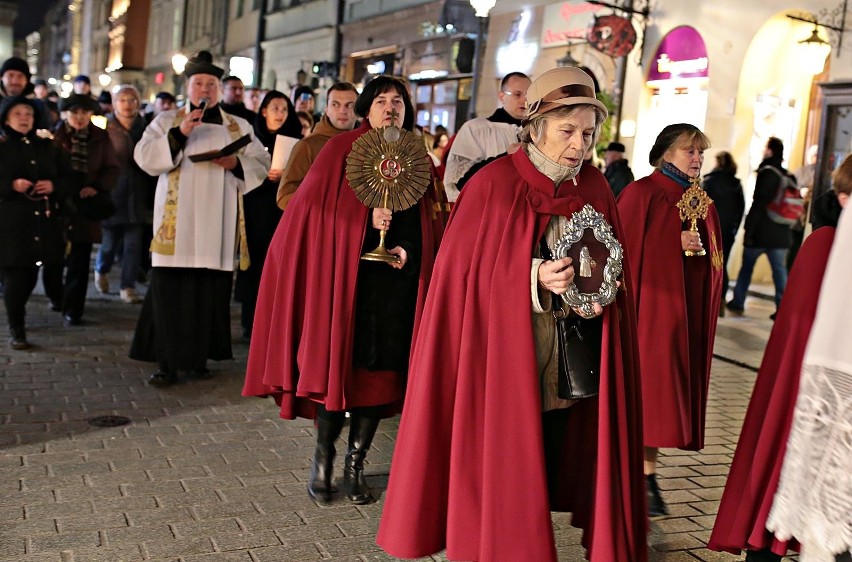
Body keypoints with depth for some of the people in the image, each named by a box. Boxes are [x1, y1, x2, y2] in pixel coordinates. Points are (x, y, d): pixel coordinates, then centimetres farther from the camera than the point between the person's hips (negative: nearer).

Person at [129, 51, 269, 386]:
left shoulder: (239, 127, 14)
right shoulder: (167, 121, 9)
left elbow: (261, 165, 9)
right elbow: (144, 157, -3)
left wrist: (236, 163, -10)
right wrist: (177, 134, -15)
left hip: (217, 224, 2)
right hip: (177, 223, -1)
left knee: (211, 292, 2)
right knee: (170, 290, -4)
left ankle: (199, 357, 13)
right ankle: (167, 361, 1)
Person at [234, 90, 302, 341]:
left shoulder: (294, 142, 8)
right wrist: (264, 175, -13)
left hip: (282, 211, 1)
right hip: (255, 210, 0)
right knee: (255, 261, -2)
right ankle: (251, 323, 6)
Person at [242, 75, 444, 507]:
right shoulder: (341, 150, 4)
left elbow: (429, 224, 11)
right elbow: (313, 208, -4)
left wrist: (408, 250, -7)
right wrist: (365, 217, -16)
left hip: (397, 281, 3)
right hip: (345, 276, -3)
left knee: (380, 371, 2)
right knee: (337, 365, -2)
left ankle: (356, 463, 14)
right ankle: (322, 459, 14)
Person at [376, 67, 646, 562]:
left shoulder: (596, 190, 6)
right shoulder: (493, 185, -8)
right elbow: (462, 277, -10)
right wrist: (535, 277, -23)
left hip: (567, 373, 5)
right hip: (503, 363, -4)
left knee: (550, 475, 11)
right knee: (500, 479, 2)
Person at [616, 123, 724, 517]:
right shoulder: (643, 193, -6)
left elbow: (713, 257, 21)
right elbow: (625, 246, -12)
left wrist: (700, 247, 1)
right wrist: (677, 243, -17)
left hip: (687, 309, 6)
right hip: (650, 304, -6)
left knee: (667, 388, 6)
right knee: (647, 385, -6)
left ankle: (647, 475, 13)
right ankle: (642, 477, 4)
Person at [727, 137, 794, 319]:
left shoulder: (767, 173, -11)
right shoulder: (789, 177, 10)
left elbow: (758, 204, -16)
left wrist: (748, 229, -14)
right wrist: (788, 228, 19)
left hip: (761, 231, -5)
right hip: (781, 233, 5)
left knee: (747, 266, 10)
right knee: (780, 270, 5)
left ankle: (737, 303, 17)